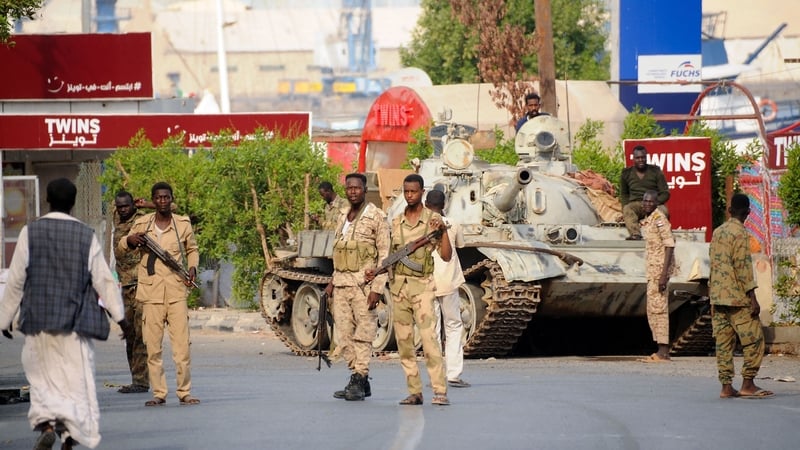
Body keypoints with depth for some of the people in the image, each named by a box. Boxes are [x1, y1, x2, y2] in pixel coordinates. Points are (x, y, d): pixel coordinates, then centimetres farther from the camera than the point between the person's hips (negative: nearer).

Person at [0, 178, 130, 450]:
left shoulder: (30, 233, -2)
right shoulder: (86, 236, -2)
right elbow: (104, 280, -1)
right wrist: (120, 317, 5)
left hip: (39, 322, 0)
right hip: (75, 322, 0)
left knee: (43, 377, 9)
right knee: (77, 380, 6)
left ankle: (47, 426, -15)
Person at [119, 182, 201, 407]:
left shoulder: (183, 224, 7)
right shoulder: (142, 224, 6)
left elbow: (192, 249, 21)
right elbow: (121, 246, 19)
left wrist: (192, 268, 1)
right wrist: (130, 240, -4)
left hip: (177, 292, -1)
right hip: (151, 293, 1)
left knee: (182, 344, -5)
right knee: (152, 346, 0)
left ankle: (184, 392, 2)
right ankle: (158, 393, 7)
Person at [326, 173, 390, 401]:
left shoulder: (376, 217, -4)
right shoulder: (343, 219, 17)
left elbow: (384, 255, -8)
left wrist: (377, 288, -15)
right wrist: (333, 281, 16)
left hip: (363, 284, -7)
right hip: (342, 285, 7)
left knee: (363, 334, -6)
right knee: (345, 336, 4)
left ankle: (359, 380, -4)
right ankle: (358, 379, 11)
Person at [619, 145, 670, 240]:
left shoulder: (655, 171, 8)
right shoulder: (627, 174, 12)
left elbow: (665, 193, 6)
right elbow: (623, 194, 22)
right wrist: (626, 204, 1)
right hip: (635, 204, 0)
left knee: (663, 211, -35)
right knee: (627, 210, -35)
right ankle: (635, 234, -54)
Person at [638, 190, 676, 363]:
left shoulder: (659, 219, -12)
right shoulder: (647, 220, 16)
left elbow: (669, 245, -19)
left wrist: (664, 273, -25)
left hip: (659, 269, -10)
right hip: (652, 271, 10)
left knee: (658, 309, -10)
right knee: (653, 311, 12)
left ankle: (663, 352, -10)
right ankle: (662, 351, 16)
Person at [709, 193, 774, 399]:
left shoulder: (717, 232, 13)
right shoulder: (739, 233, -11)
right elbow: (743, 266, -16)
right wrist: (752, 297, -16)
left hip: (717, 297, 8)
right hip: (737, 297, -8)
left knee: (723, 342, 6)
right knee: (754, 339, -2)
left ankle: (726, 387, 4)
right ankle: (747, 384, -5)